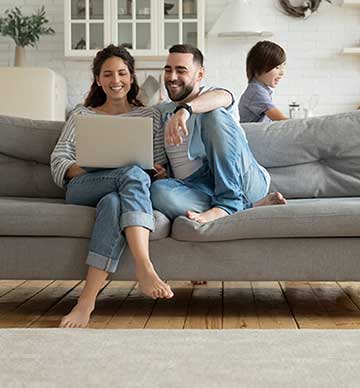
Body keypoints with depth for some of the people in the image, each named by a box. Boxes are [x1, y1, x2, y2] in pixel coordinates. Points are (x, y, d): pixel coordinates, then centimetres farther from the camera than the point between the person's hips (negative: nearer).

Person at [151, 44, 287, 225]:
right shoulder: (161, 111, 26)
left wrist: (185, 109, -37)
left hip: (242, 182, -2)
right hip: (196, 186, 3)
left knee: (215, 115, -24)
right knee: (158, 189, -32)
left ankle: (228, 202, -31)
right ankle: (247, 207, -28)